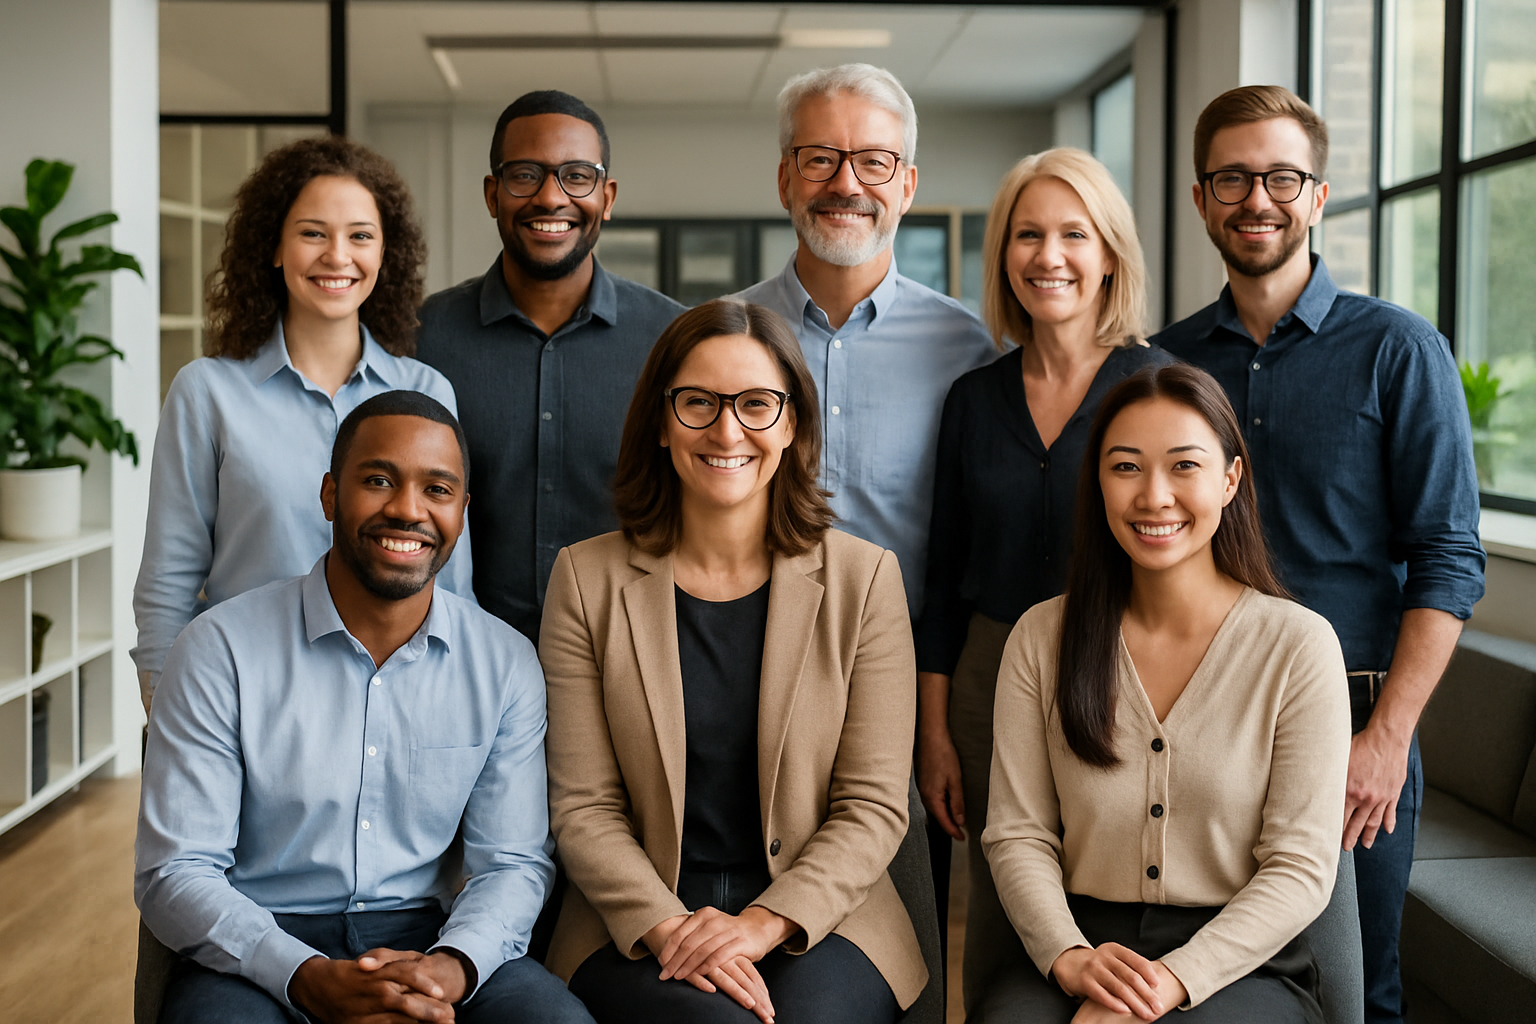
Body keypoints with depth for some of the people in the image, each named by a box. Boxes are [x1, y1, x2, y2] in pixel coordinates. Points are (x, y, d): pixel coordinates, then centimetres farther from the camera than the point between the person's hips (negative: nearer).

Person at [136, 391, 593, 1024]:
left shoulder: (507, 665, 3)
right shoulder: (220, 650, -5)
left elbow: (514, 863, 4)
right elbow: (174, 876, -7)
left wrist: (452, 967, -18)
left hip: (423, 939, 3)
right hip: (257, 950, -2)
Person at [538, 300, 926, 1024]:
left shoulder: (864, 579, 2)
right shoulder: (587, 581, 3)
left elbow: (874, 807, 0)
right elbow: (583, 808, 0)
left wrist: (763, 924, -14)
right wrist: (667, 927, -15)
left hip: (815, 916, 1)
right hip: (636, 928, 0)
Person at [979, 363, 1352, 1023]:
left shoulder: (1298, 645, -3)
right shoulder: (1041, 638, 5)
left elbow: (1300, 869, -5)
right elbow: (1017, 833, 4)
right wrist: (1069, 958, -15)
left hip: (1243, 966, -2)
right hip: (1081, 943, 2)